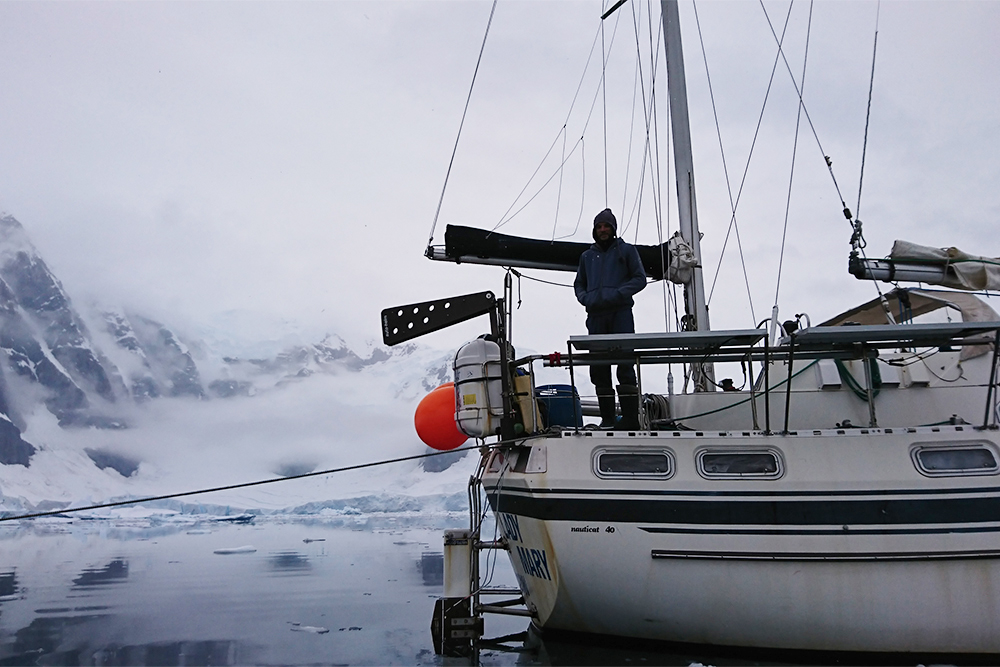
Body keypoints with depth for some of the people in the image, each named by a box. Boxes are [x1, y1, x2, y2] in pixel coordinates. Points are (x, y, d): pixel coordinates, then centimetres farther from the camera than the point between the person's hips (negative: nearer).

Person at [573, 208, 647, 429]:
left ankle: (630, 418, -12)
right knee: (599, 368, 1)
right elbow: (578, 284, 25)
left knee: (625, 364, -12)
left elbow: (640, 278, 4)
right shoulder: (587, 256, 22)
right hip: (595, 316, 4)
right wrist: (586, 298, 3)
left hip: (621, 313, -4)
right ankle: (607, 418, 7)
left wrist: (617, 293, -10)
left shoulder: (627, 250, 12)